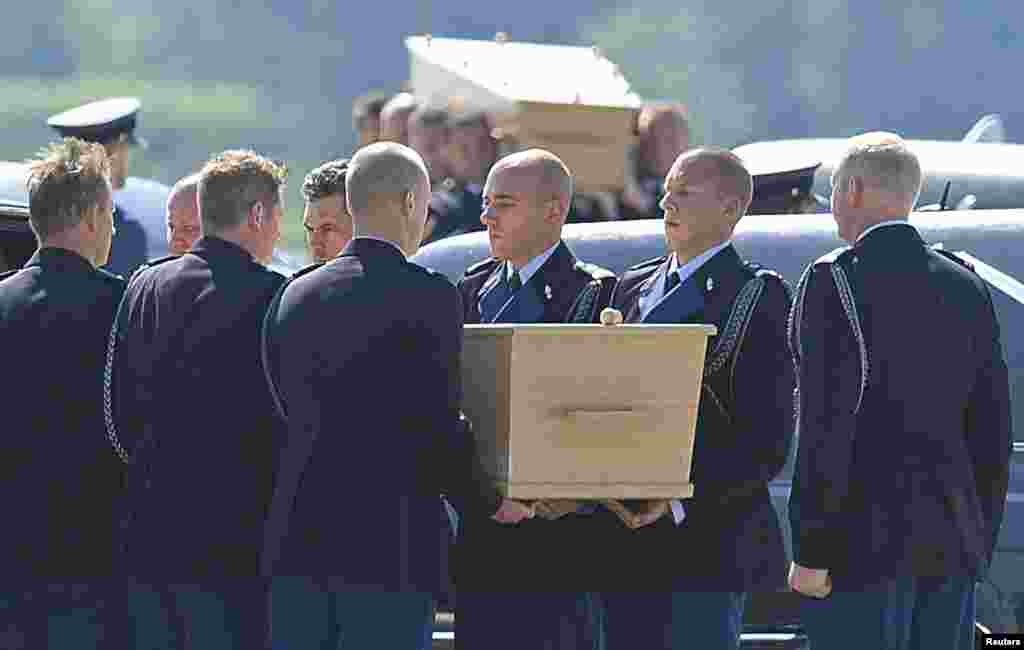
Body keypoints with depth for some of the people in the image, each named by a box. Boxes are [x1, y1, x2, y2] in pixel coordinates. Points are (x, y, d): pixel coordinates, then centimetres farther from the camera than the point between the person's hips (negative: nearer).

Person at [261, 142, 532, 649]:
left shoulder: (295, 295, 11)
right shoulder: (427, 296, -8)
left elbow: (290, 415, 14)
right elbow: (438, 425, -11)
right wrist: (489, 505, 4)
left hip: (296, 542, 6)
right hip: (389, 549, -6)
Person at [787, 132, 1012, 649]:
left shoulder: (834, 281, -9)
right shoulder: (966, 287, 11)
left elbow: (828, 424, -14)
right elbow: (992, 429, 13)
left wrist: (811, 553, -12)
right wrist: (978, 543, 19)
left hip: (863, 542, -6)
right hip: (952, 548, 6)